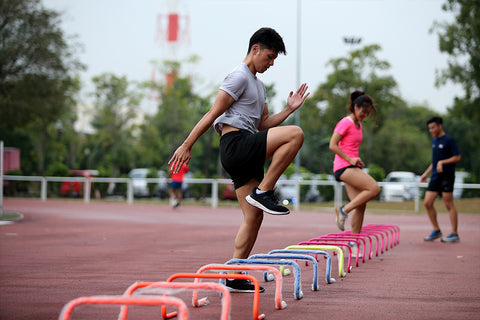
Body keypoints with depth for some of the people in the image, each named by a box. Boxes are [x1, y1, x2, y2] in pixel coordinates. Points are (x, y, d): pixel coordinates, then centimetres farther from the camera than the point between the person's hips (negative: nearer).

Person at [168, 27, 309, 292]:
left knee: (254, 217, 4)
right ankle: (262, 192, -19)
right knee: (295, 134, -23)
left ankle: (234, 276, 4)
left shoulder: (258, 84, 27)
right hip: (235, 144, -10)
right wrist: (186, 146, -11)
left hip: (246, 155, 10)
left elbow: (263, 124, 26)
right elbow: (213, 114, -9)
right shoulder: (239, 77, -4)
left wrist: (289, 109, 13)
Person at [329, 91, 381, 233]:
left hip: (352, 167, 9)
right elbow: (333, 145, -14)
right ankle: (343, 210, -12)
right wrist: (350, 159, -18)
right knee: (374, 188, -21)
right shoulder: (345, 123, -8)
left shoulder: (358, 125, 19)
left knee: (361, 205, 1)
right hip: (343, 167, -9)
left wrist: (357, 160, 11)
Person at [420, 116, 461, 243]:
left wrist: (442, 162, -19)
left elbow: (457, 157, -11)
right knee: (427, 203, 2)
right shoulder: (434, 141, 17)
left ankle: (454, 234, -1)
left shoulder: (448, 140, -7)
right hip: (435, 176, 8)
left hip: (446, 176, -8)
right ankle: (436, 231, 13)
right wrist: (426, 173, 21)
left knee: (449, 204, -6)